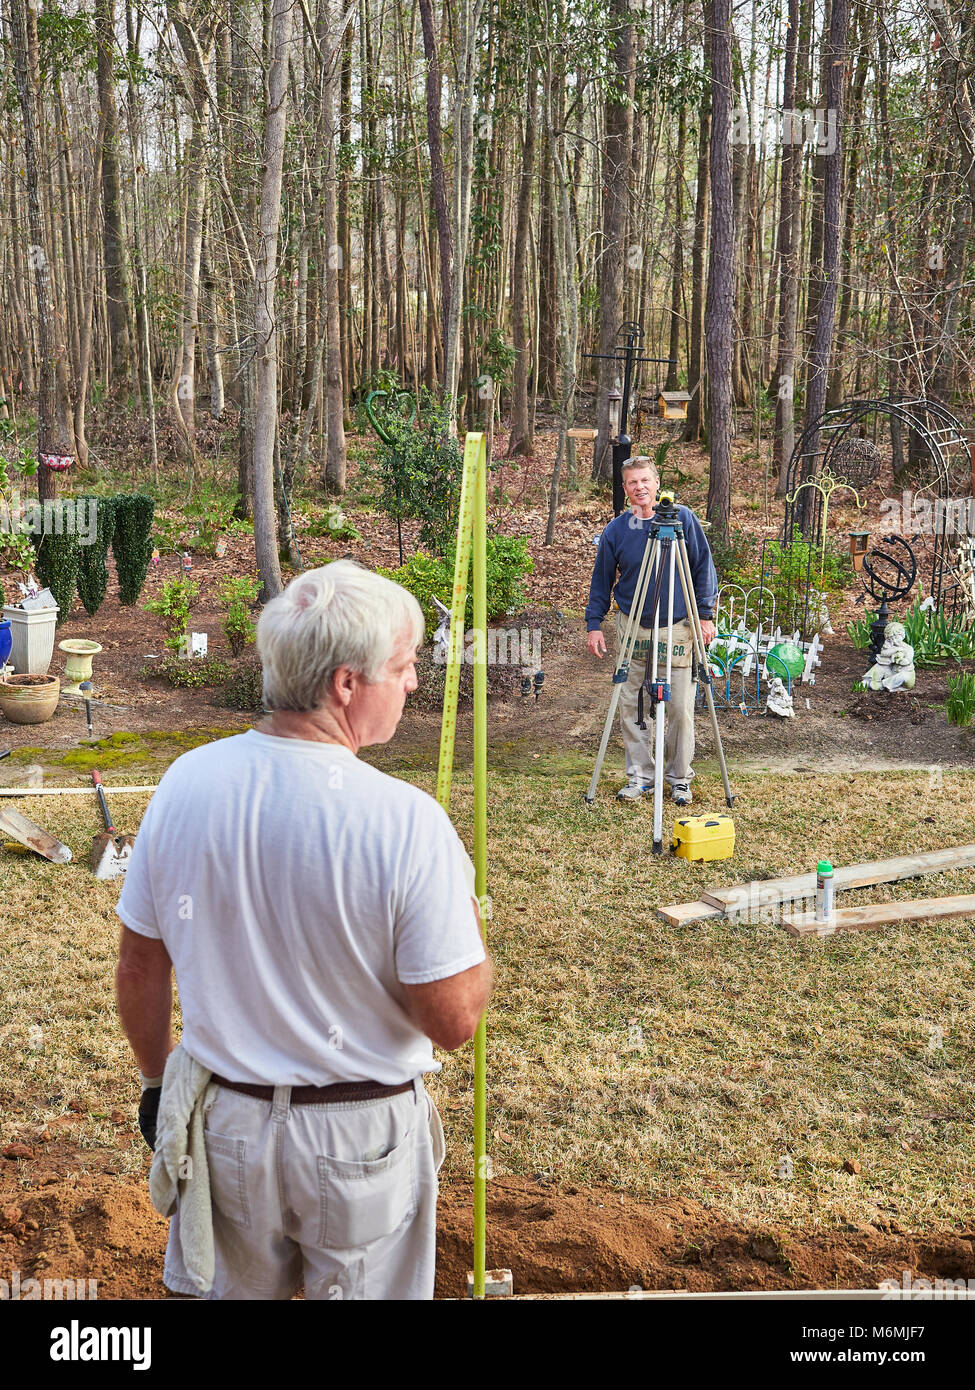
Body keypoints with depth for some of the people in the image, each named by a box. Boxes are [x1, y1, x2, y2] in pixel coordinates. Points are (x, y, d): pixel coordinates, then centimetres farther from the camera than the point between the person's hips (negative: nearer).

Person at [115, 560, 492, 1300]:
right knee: (362, 1289, 21)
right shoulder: (408, 822, -26)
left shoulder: (186, 782, -12)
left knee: (233, 1287, 26)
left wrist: (155, 1081, 15)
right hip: (361, 1135, -3)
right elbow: (453, 1021, -20)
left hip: (223, 1121, 4)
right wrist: (467, 900, -5)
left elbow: (140, 971, -1)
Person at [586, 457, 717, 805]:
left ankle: (679, 778, 14)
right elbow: (601, 579, 9)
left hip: (677, 628, -2)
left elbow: (704, 568, 2)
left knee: (680, 707, -1)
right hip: (632, 629, 2)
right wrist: (594, 624, 5)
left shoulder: (683, 518, -4)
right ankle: (639, 776, 15)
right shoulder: (616, 529, 0)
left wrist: (706, 615, -2)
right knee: (631, 706, 3)